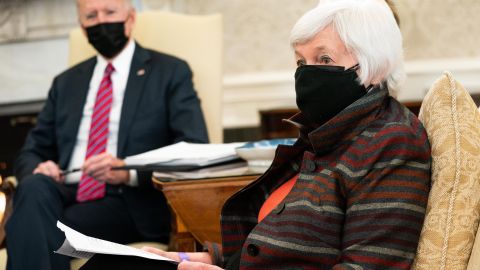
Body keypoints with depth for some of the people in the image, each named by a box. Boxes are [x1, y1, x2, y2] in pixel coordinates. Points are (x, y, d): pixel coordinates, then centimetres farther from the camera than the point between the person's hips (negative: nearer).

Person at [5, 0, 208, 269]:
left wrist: (129, 171, -18)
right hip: (67, 194, 4)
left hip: (131, 202, -4)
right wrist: (39, 169, -5)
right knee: (35, 187, -31)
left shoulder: (171, 72, 8)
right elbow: (31, 152, 22)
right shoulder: (66, 83, 22)